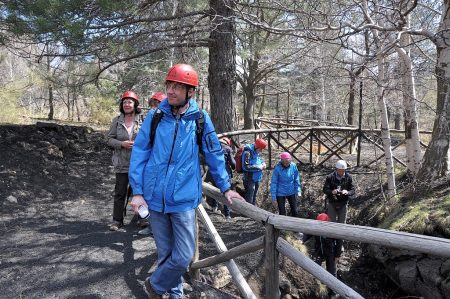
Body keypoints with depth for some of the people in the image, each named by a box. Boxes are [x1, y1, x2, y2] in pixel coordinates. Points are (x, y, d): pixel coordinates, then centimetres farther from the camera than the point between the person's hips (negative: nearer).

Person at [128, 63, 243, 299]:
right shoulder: (155, 116, 0)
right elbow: (139, 153, 1)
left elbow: (214, 155, 7)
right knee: (165, 253, 12)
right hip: (155, 197, 1)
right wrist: (137, 191, -4)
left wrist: (225, 188, 9)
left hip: (184, 198, -1)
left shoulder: (200, 119, -2)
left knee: (184, 256, -1)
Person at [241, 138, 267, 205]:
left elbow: (261, 160, 24)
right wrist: (259, 167, -21)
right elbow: (245, 167, -25)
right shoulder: (247, 152, -19)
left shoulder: (258, 152, 7)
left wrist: (263, 164, 0)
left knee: (254, 197, 21)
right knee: (249, 199, -6)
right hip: (249, 179, -9)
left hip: (257, 178, 9)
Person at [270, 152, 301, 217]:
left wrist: (298, 191, -1)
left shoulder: (293, 166, -11)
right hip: (280, 194, -3)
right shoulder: (277, 168, -19)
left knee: (294, 211, 11)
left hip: (291, 192, 3)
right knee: (282, 213, 6)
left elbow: (296, 179, 3)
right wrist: (274, 198, -12)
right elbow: (273, 183, -13)